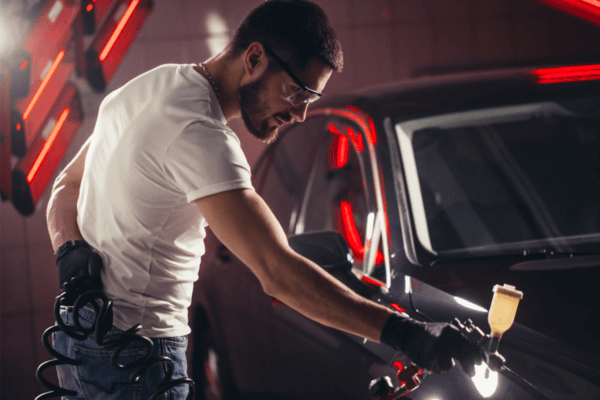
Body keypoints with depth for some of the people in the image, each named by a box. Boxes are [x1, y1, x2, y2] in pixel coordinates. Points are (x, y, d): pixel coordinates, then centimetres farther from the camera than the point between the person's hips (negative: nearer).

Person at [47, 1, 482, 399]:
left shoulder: (150, 88, 8)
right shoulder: (199, 136, -25)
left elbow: (66, 186, 14)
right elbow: (278, 272, -32)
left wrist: (71, 247, -7)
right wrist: (403, 332, -34)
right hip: (135, 359, -10)